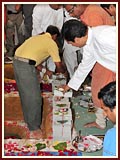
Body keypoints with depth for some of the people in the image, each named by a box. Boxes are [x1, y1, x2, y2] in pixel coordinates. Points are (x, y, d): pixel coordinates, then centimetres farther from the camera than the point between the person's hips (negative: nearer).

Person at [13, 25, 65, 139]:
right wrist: (61, 72, 31)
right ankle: (34, 128, 10)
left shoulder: (37, 37, 26)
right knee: (34, 98, 2)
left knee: (24, 93, 22)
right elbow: (58, 65, 8)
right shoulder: (51, 43, 5)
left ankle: (28, 119, 37)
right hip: (26, 65, -8)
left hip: (16, 61, 8)